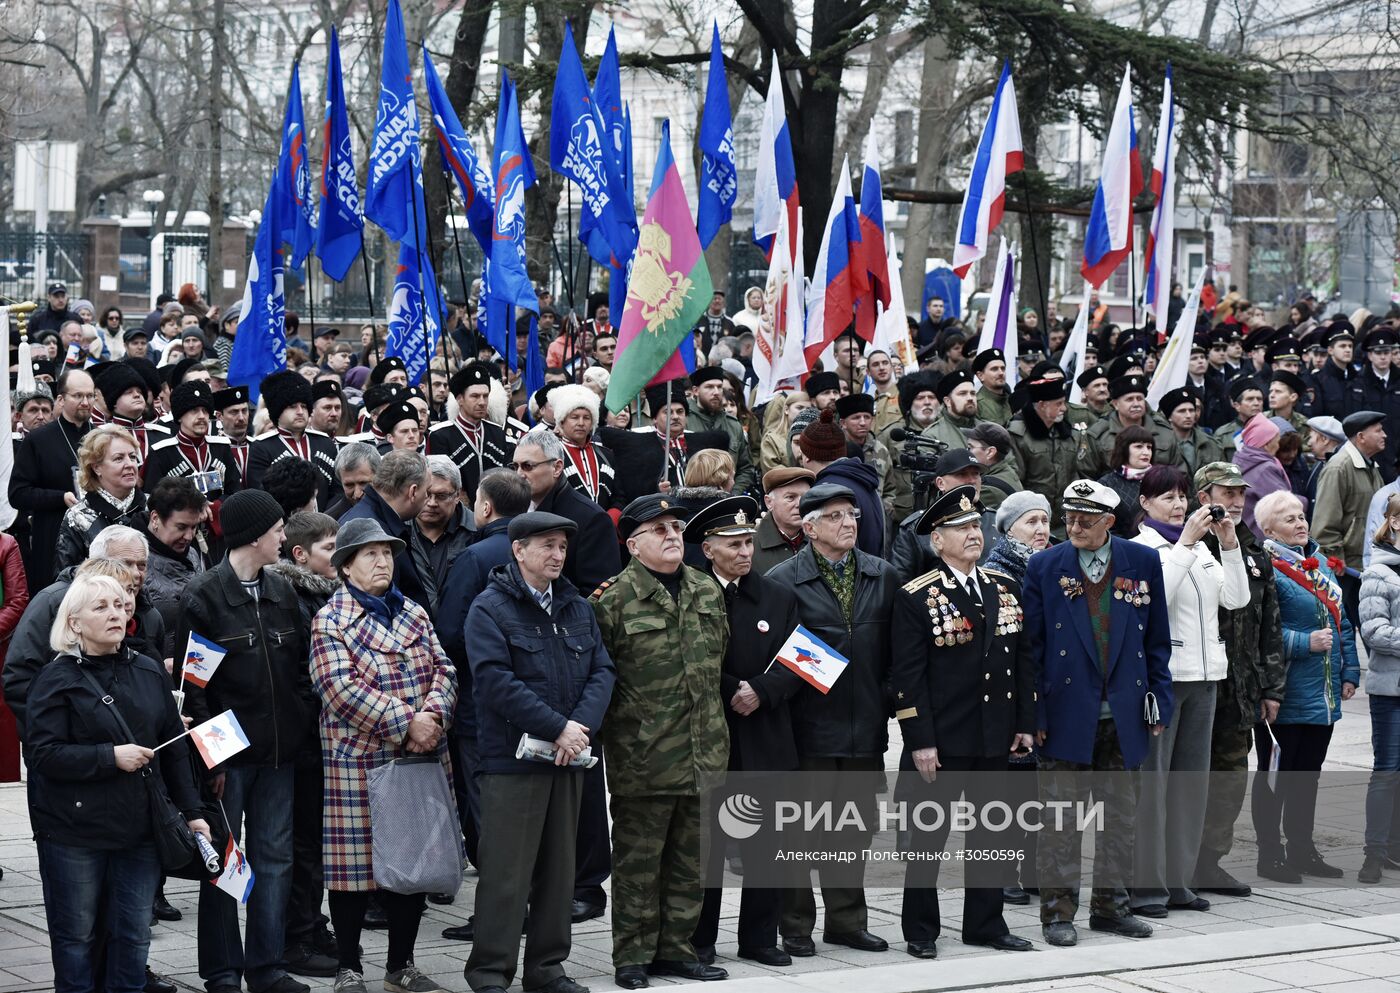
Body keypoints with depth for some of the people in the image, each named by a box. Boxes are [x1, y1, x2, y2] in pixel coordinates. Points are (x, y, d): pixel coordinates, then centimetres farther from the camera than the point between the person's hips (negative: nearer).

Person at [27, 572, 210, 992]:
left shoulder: (150, 673, 9)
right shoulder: (57, 679, -5)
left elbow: (175, 747, 12)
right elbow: (42, 753, -13)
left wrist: (191, 812, 9)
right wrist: (110, 756, -19)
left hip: (139, 828, 4)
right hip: (75, 832, -4)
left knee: (134, 934, 5)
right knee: (77, 935, 4)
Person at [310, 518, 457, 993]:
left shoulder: (415, 614, 14)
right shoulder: (331, 620, -5)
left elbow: (443, 670, 8)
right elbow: (342, 688, -16)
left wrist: (433, 715, -13)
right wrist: (406, 722, -19)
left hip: (421, 759, 6)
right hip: (358, 762, -6)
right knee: (354, 865, -1)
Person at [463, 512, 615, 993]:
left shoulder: (577, 608, 13)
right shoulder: (491, 609, -7)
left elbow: (602, 671, 7)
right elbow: (496, 681, -17)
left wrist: (581, 726, -11)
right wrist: (558, 727, -19)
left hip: (568, 756, 6)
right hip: (512, 758, -6)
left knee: (559, 867, 12)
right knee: (506, 871, -5)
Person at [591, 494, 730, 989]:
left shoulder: (706, 591, 12)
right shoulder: (613, 599, -8)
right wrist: (619, 728, -9)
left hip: (702, 753, 6)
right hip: (643, 757, -6)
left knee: (690, 858, 12)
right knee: (638, 860, 1)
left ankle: (675, 948, 22)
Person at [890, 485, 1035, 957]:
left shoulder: (1005, 589, 9)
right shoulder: (916, 598, -8)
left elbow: (1023, 657, 13)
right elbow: (906, 675, -11)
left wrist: (1024, 723, 7)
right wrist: (920, 741, -14)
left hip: (995, 739, 5)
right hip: (941, 740, -5)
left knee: (989, 831, 12)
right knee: (930, 833, 3)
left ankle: (985, 923, 22)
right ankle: (920, 930, 11)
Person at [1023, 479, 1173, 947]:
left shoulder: (1142, 562, 3)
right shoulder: (1044, 567, -2)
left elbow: (1157, 640, 8)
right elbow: (1030, 645, 0)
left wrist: (1159, 702, 3)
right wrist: (1034, 714, -6)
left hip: (1123, 715, 2)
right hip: (1066, 712, -2)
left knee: (1120, 816, 10)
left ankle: (1110, 905, 21)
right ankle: (1058, 911, 8)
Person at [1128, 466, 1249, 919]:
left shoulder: (1202, 548, 16)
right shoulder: (1140, 548, -4)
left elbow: (1237, 598, 9)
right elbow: (1155, 596, -20)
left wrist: (1229, 544, 0)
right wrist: (1185, 543, -19)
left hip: (1202, 675, 7)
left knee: (1191, 778, 9)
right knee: (1151, 779, -6)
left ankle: (1177, 880, 16)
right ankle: (1145, 886, -3)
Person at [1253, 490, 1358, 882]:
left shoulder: (1320, 563, 14)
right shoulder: (1267, 569, -13)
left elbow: (1341, 622, 18)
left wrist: (1349, 672, 12)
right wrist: (1305, 643, -21)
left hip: (1324, 694, 8)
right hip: (1285, 698, -8)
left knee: (1308, 773, 15)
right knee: (1275, 775, 2)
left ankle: (1302, 849, 24)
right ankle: (1270, 854, 8)